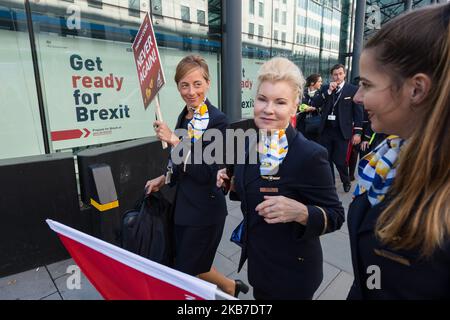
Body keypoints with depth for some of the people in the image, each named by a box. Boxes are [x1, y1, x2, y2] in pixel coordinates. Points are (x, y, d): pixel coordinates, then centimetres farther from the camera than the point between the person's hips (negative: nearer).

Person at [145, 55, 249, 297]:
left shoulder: (217, 120, -19)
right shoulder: (185, 116, 4)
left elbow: (206, 173, -23)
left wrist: (175, 141, -26)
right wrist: (165, 178, 8)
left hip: (204, 210, -8)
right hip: (183, 205, 8)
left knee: (185, 273, 10)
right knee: (192, 268, 21)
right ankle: (231, 287, 44)